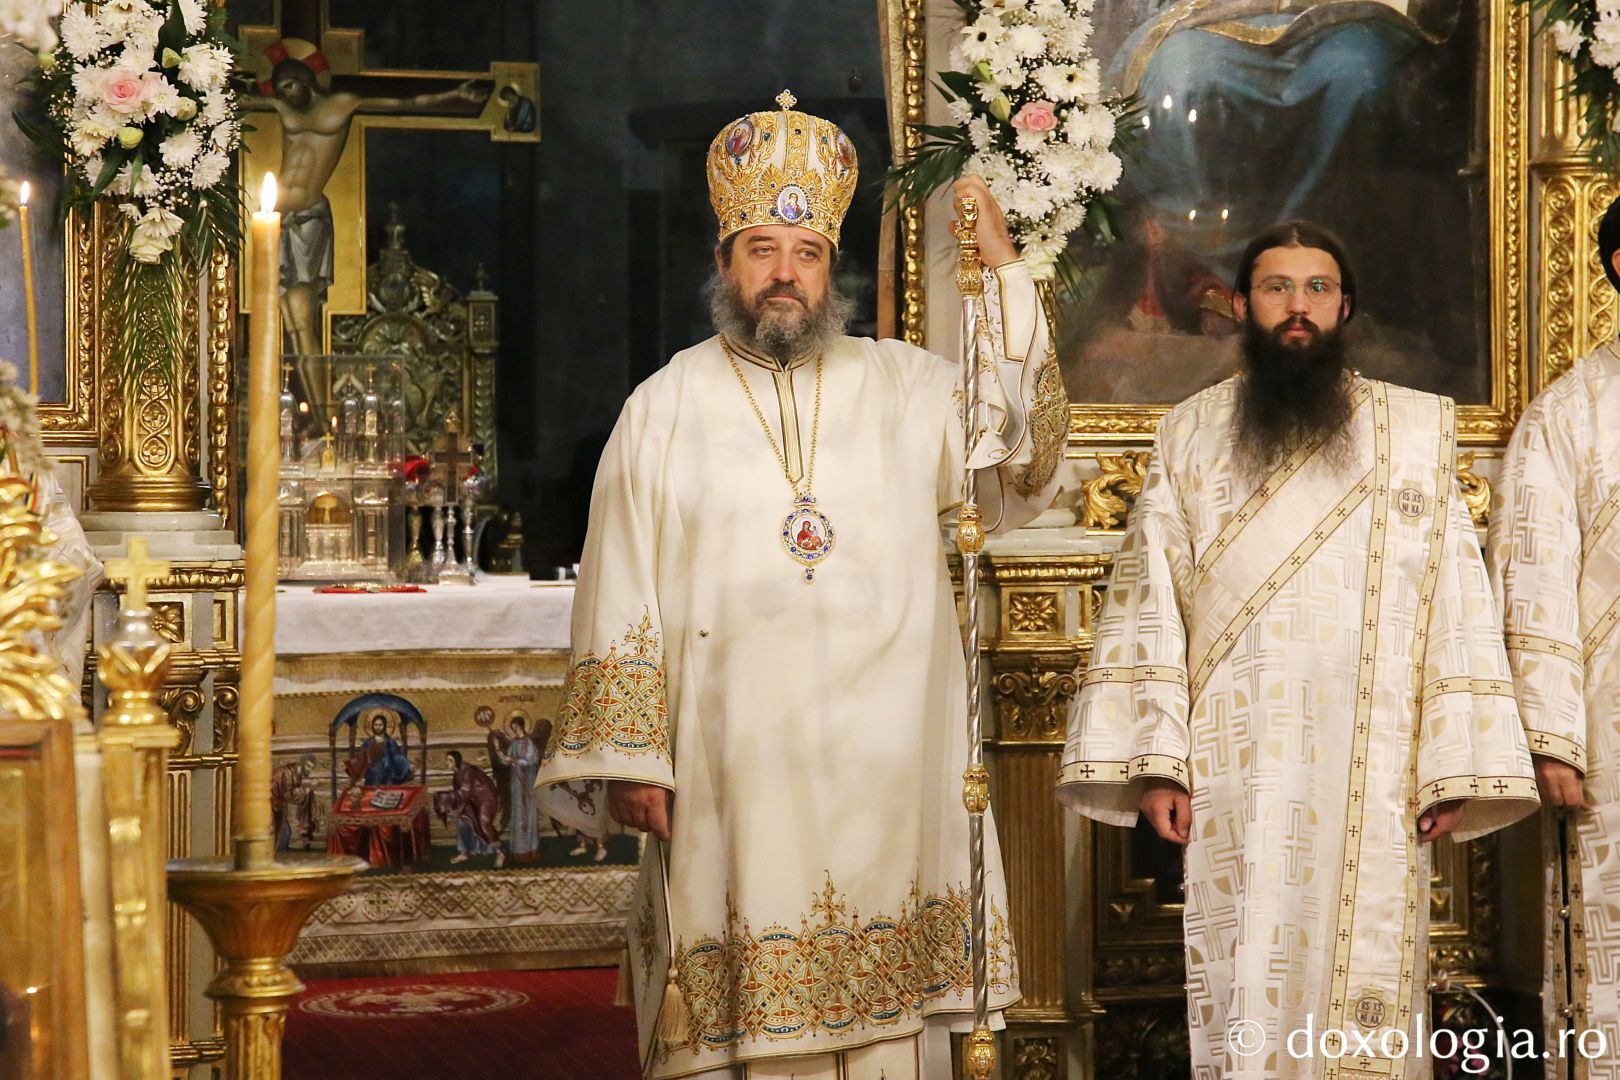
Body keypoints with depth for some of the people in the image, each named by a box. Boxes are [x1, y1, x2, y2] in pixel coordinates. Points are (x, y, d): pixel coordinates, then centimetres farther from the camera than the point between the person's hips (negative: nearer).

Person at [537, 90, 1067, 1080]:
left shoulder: (903, 387, 9)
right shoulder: (665, 411, 5)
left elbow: (1022, 466, -4)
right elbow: (622, 601, 4)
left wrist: (1003, 275, -8)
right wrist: (629, 757, -4)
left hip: (888, 774, 1)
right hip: (734, 768, -1)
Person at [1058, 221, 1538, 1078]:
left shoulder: (1417, 430, 9)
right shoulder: (1189, 436, 10)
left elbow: (1455, 599, 3)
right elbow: (1148, 606, 5)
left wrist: (1457, 767, -5)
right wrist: (1155, 761, -5)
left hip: (1375, 774, 0)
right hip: (1236, 773, 0)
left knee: (1366, 1007, 0)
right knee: (1246, 1002, -1)